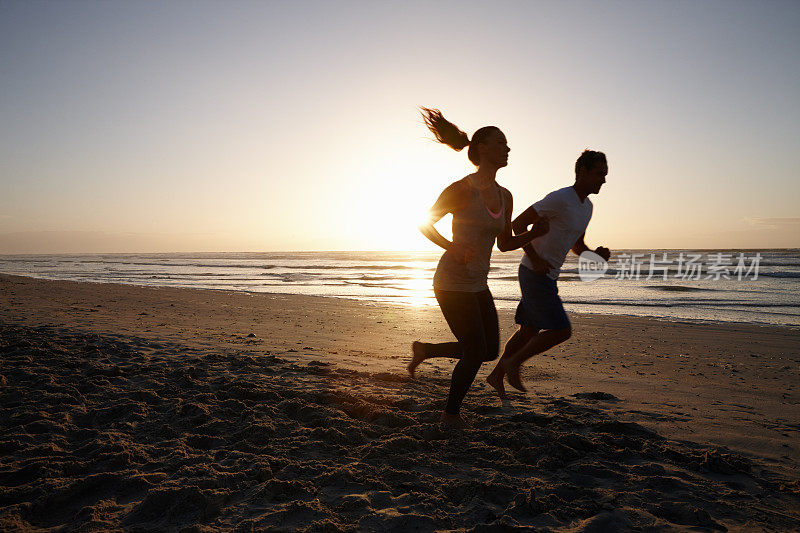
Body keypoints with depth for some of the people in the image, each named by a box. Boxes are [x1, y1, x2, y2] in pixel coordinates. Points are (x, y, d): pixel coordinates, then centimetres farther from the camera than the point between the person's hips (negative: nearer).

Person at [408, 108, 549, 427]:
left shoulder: (505, 196, 7)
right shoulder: (462, 189, -14)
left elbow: (505, 244, 15)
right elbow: (424, 223, -6)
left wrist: (534, 233, -1)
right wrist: (452, 247, -21)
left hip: (478, 285, 8)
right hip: (452, 283, -8)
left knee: (491, 351, 12)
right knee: (476, 353, -3)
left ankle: (425, 349, 30)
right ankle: (451, 413, 21)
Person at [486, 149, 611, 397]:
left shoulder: (587, 207, 12)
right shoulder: (559, 199, -17)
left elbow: (578, 247, 22)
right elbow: (517, 224, -17)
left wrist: (596, 254, 0)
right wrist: (535, 259, -21)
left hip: (547, 276, 9)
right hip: (534, 274, -9)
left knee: (529, 331, 15)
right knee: (562, 331, -10)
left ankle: (497, 375, 27)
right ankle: (513, 362, 5)